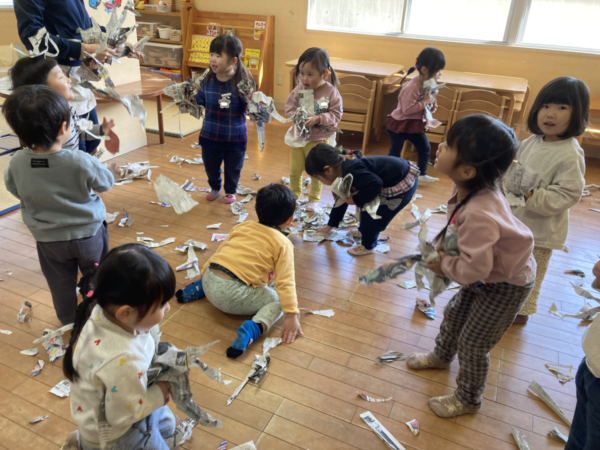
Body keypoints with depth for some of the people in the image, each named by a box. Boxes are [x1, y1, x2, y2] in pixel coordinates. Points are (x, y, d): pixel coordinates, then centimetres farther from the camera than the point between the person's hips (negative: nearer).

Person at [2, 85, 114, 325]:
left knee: (61, 285, 22)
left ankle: (69, 322, 42)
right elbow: (106, 183, -11)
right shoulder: (81, 161, -29)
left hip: (48, 239, 2)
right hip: (89, 233, -2)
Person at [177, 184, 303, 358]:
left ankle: (196, 289, 22)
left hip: (209, 281, 7)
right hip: (233, 296, -7)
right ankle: (251, 329, -15)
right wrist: (291, 316, -6)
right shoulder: (283, 244, 1)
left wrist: (202, 276, 35)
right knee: (276, 301, 10)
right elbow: (285, 282, -7)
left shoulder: (243, 226, 17)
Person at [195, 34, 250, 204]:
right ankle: (215, 188, 50)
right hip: (210, 136, 3)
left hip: (235, 138, -3)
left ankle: (230, 191, 45)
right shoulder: (207, 80, -8)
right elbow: (199, 101, 6)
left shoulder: (242, 83, -19)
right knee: (211, 166, 22)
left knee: (233, 168, 18)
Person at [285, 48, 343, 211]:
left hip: (319, 139, -3)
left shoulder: (331, 92, -17)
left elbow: (336, 114, -15)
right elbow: (289, 108, -5)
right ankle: (294, 194, 39)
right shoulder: (299, 89, -10)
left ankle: (314, 198, 32)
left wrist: (318, 119, -29)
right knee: (295, 170, 17)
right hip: (298, 136, 3)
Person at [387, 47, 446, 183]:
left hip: (416, 124, 8)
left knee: (425, 148, 13)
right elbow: (406, 109, -33)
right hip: (400, 124, -8)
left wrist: (431, 104, -6)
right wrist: (425, 102, -29)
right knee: (395, 152, 6)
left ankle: (422, 175, 27)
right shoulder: (413, 87, -30)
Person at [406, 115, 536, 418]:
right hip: (487, 272, 8)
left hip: (507, 285, -8)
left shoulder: (478, 214, -43)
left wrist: (443, 265, -19)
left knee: (472, 344, 7)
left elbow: (473, 269, -36)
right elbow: (457, 231, 2)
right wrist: (439, 247, -9)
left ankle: (467, 400, 34)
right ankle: (441, 356, 55)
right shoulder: (470, 188, -17)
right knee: (453, 314, 26)